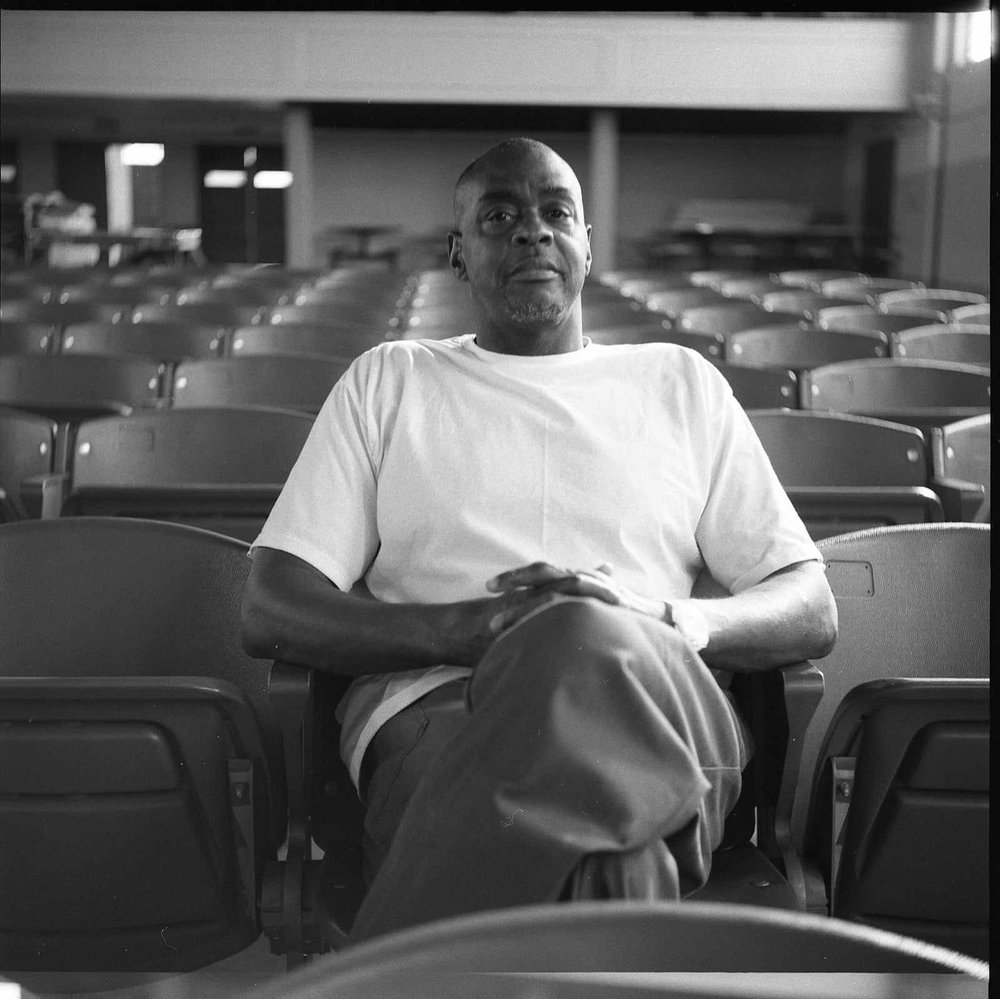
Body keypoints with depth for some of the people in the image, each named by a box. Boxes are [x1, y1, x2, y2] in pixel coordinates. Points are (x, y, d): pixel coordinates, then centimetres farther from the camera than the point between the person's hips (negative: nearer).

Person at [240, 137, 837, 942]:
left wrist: (658, 621, -6)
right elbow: (270, 612, 12)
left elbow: (812, 611, 17)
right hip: (432, 708, -1)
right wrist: (462, 626, -8)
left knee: (587, 650, -39)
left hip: (662, 710, 2)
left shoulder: (681, 383, 25)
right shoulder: (388, 379, 24)